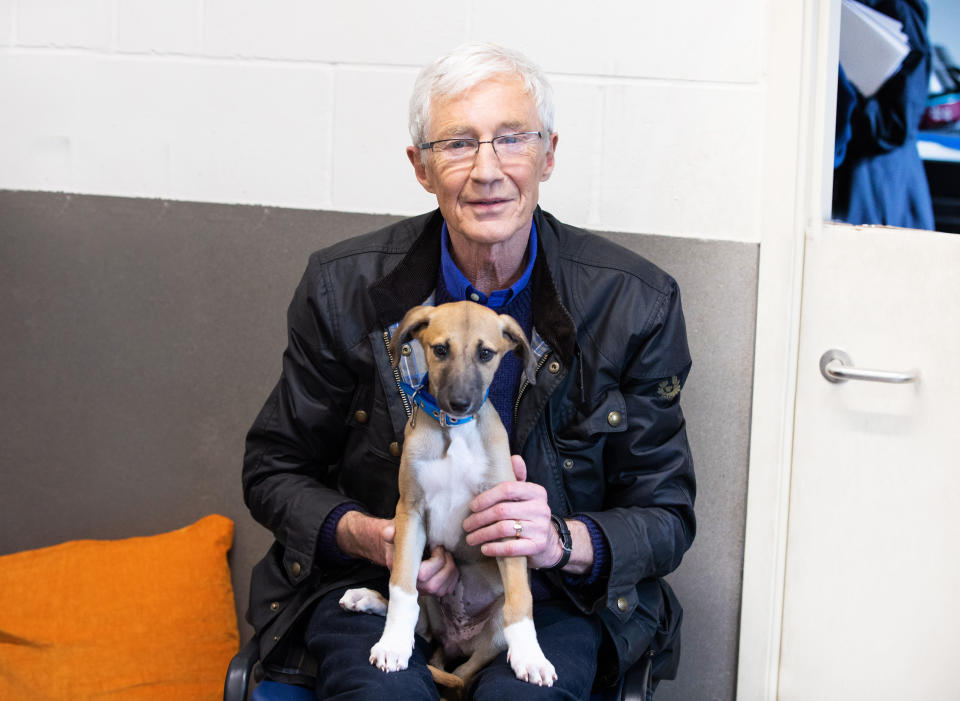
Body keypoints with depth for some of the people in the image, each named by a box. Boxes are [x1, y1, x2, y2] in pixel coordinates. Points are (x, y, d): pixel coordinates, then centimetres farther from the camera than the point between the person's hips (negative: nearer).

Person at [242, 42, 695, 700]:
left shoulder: (637, 302, -6)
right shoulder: (344, 287, -4)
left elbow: (667, 517, -1)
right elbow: (275, 470, 6)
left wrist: (562, 541, -22)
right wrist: (366, 536, -15)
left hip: (551, 596, 0)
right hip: (371, 578, 1)